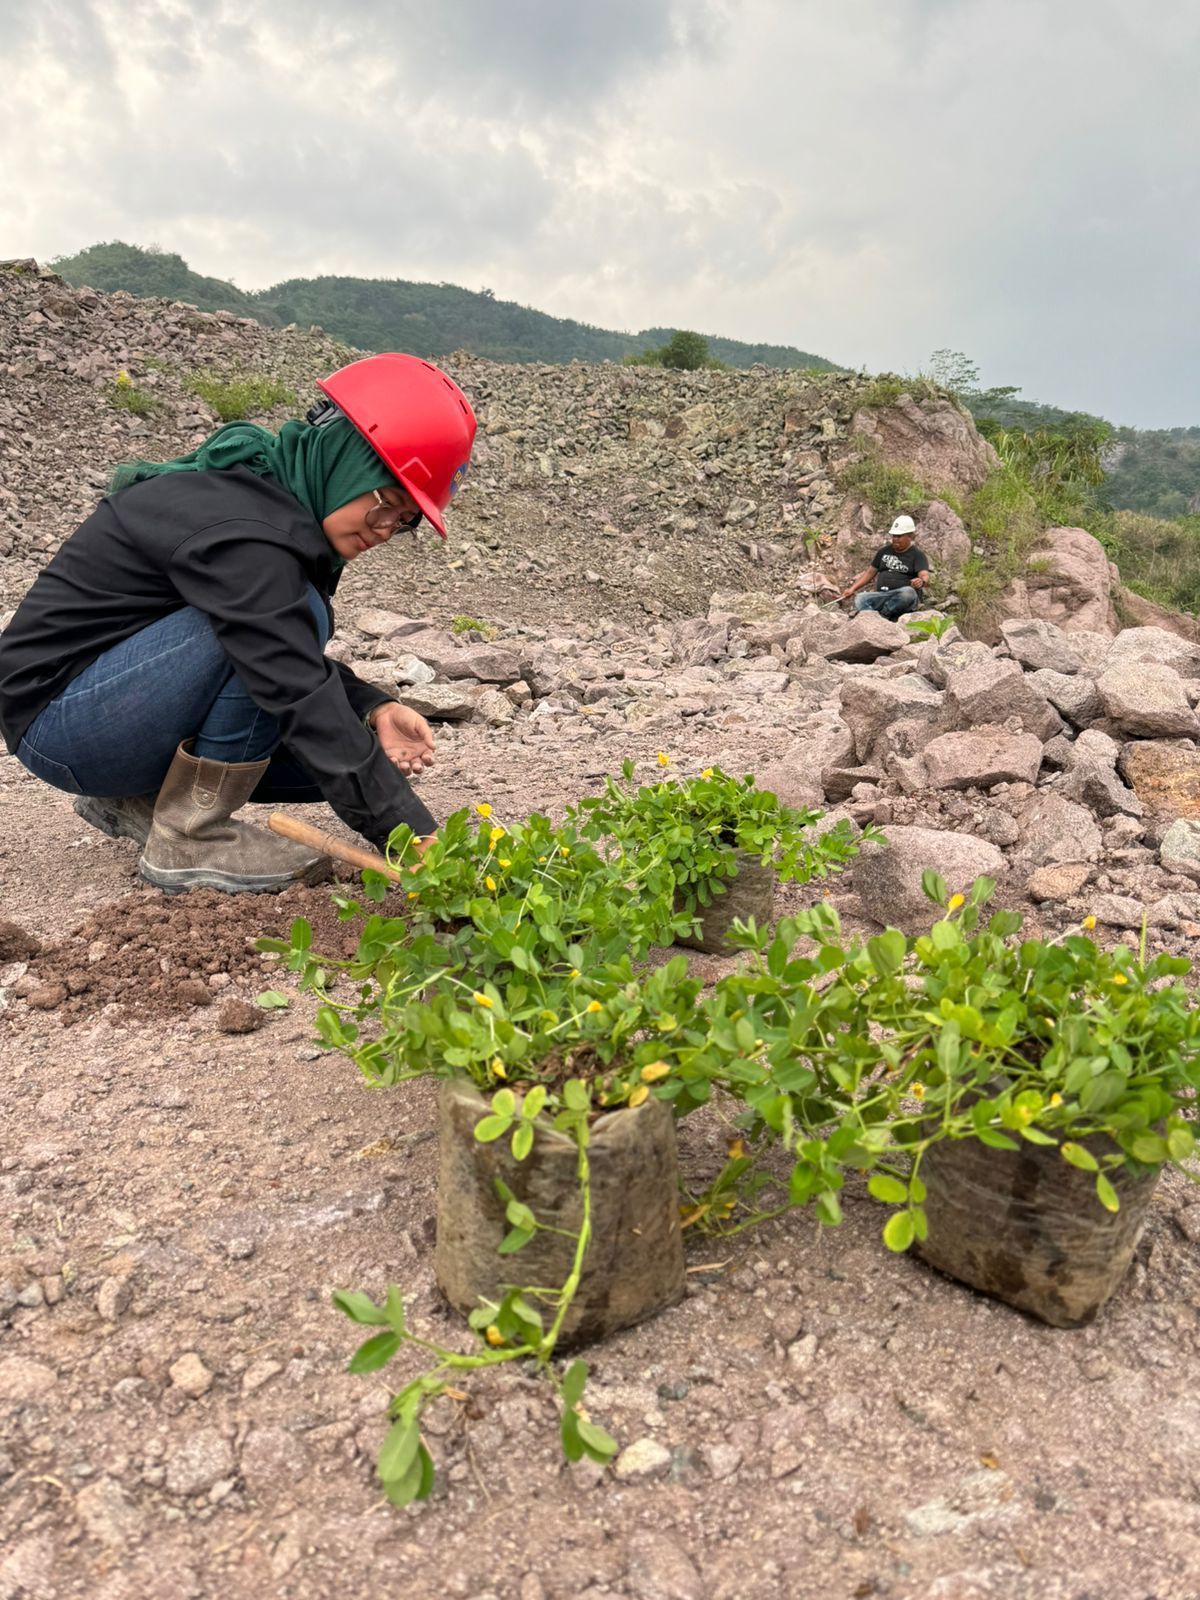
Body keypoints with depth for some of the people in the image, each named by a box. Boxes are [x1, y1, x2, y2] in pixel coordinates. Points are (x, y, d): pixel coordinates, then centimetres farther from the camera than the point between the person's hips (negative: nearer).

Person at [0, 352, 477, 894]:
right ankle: (187, 840, -17)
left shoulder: (270, 491, 3)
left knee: (338, 744, -2)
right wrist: (412, 833, -34)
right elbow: (298, 696, -33)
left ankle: (136, 798, 9)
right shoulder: (239, 531, -27)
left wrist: (373, 709, -12)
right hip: (56, 718, -9)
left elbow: (294, 664, 7)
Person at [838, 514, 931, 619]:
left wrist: (922, 581, -38)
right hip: (881, 596, 4)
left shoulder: (917, 555, 4)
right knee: (860, 599, -27)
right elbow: (870, 572, 24)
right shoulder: (884, 551, 19)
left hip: (904, 600, -3)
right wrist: (852, 589, 13)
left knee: (907, 592, -39)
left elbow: (925, 575, -13)